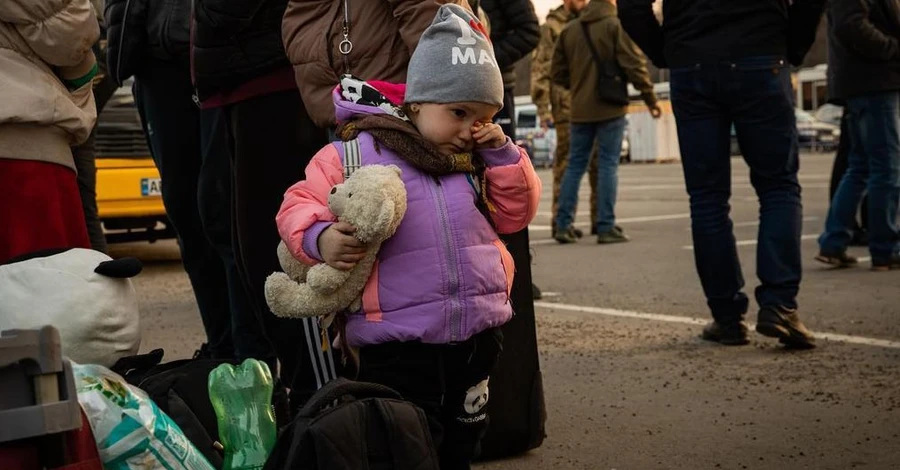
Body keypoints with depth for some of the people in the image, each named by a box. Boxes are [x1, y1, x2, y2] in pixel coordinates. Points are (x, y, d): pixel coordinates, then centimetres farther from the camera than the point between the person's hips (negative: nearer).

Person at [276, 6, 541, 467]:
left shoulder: (477, 163, 11)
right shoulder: (356, 154, -6)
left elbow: (515, 215, 12)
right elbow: (301, 204, -3)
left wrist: (502, 154, 1)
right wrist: (320, 238, -23)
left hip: (479, 335, 6)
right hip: (399, 345, -5)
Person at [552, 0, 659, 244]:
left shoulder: (569, 30, 8)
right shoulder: (616, 25, -8)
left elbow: (558, 72, 11)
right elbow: (634, 64, -10)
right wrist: (650, 98, 0)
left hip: (580, 109, 5)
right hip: (610, 106, -4)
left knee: (575, 164, 10)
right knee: (608, 164, 0)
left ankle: (563, 225, 7)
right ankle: (606, 227, -2)